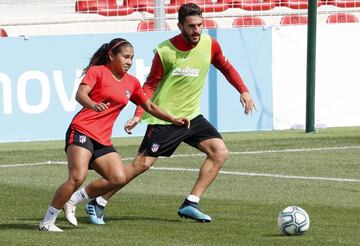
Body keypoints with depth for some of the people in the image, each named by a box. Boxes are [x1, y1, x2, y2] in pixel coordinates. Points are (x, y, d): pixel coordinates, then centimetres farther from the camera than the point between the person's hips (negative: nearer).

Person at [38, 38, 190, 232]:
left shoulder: (132, 83, 16)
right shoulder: (97, 71, -3)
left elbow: (150, 107, 27)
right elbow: (80, 94, -18)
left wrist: (173, 120, 19)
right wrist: (93, 105, -39)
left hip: (103, 140, 7)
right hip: (82, 131, -7)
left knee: (119, 179, -8)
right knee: (78, 177, -23)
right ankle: (47, 221, -12)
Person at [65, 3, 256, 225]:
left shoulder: (210, 45, -5)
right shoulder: (165, 51, -15)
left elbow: (226, 67, 14)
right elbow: (150, 85, -6)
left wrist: (243, 91, 6)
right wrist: (139, 115, -16)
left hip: (192, 116, 5)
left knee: (220, 152, -11)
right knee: (142, 164, -8)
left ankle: (191, 204, -7)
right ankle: (98, 204, 4)